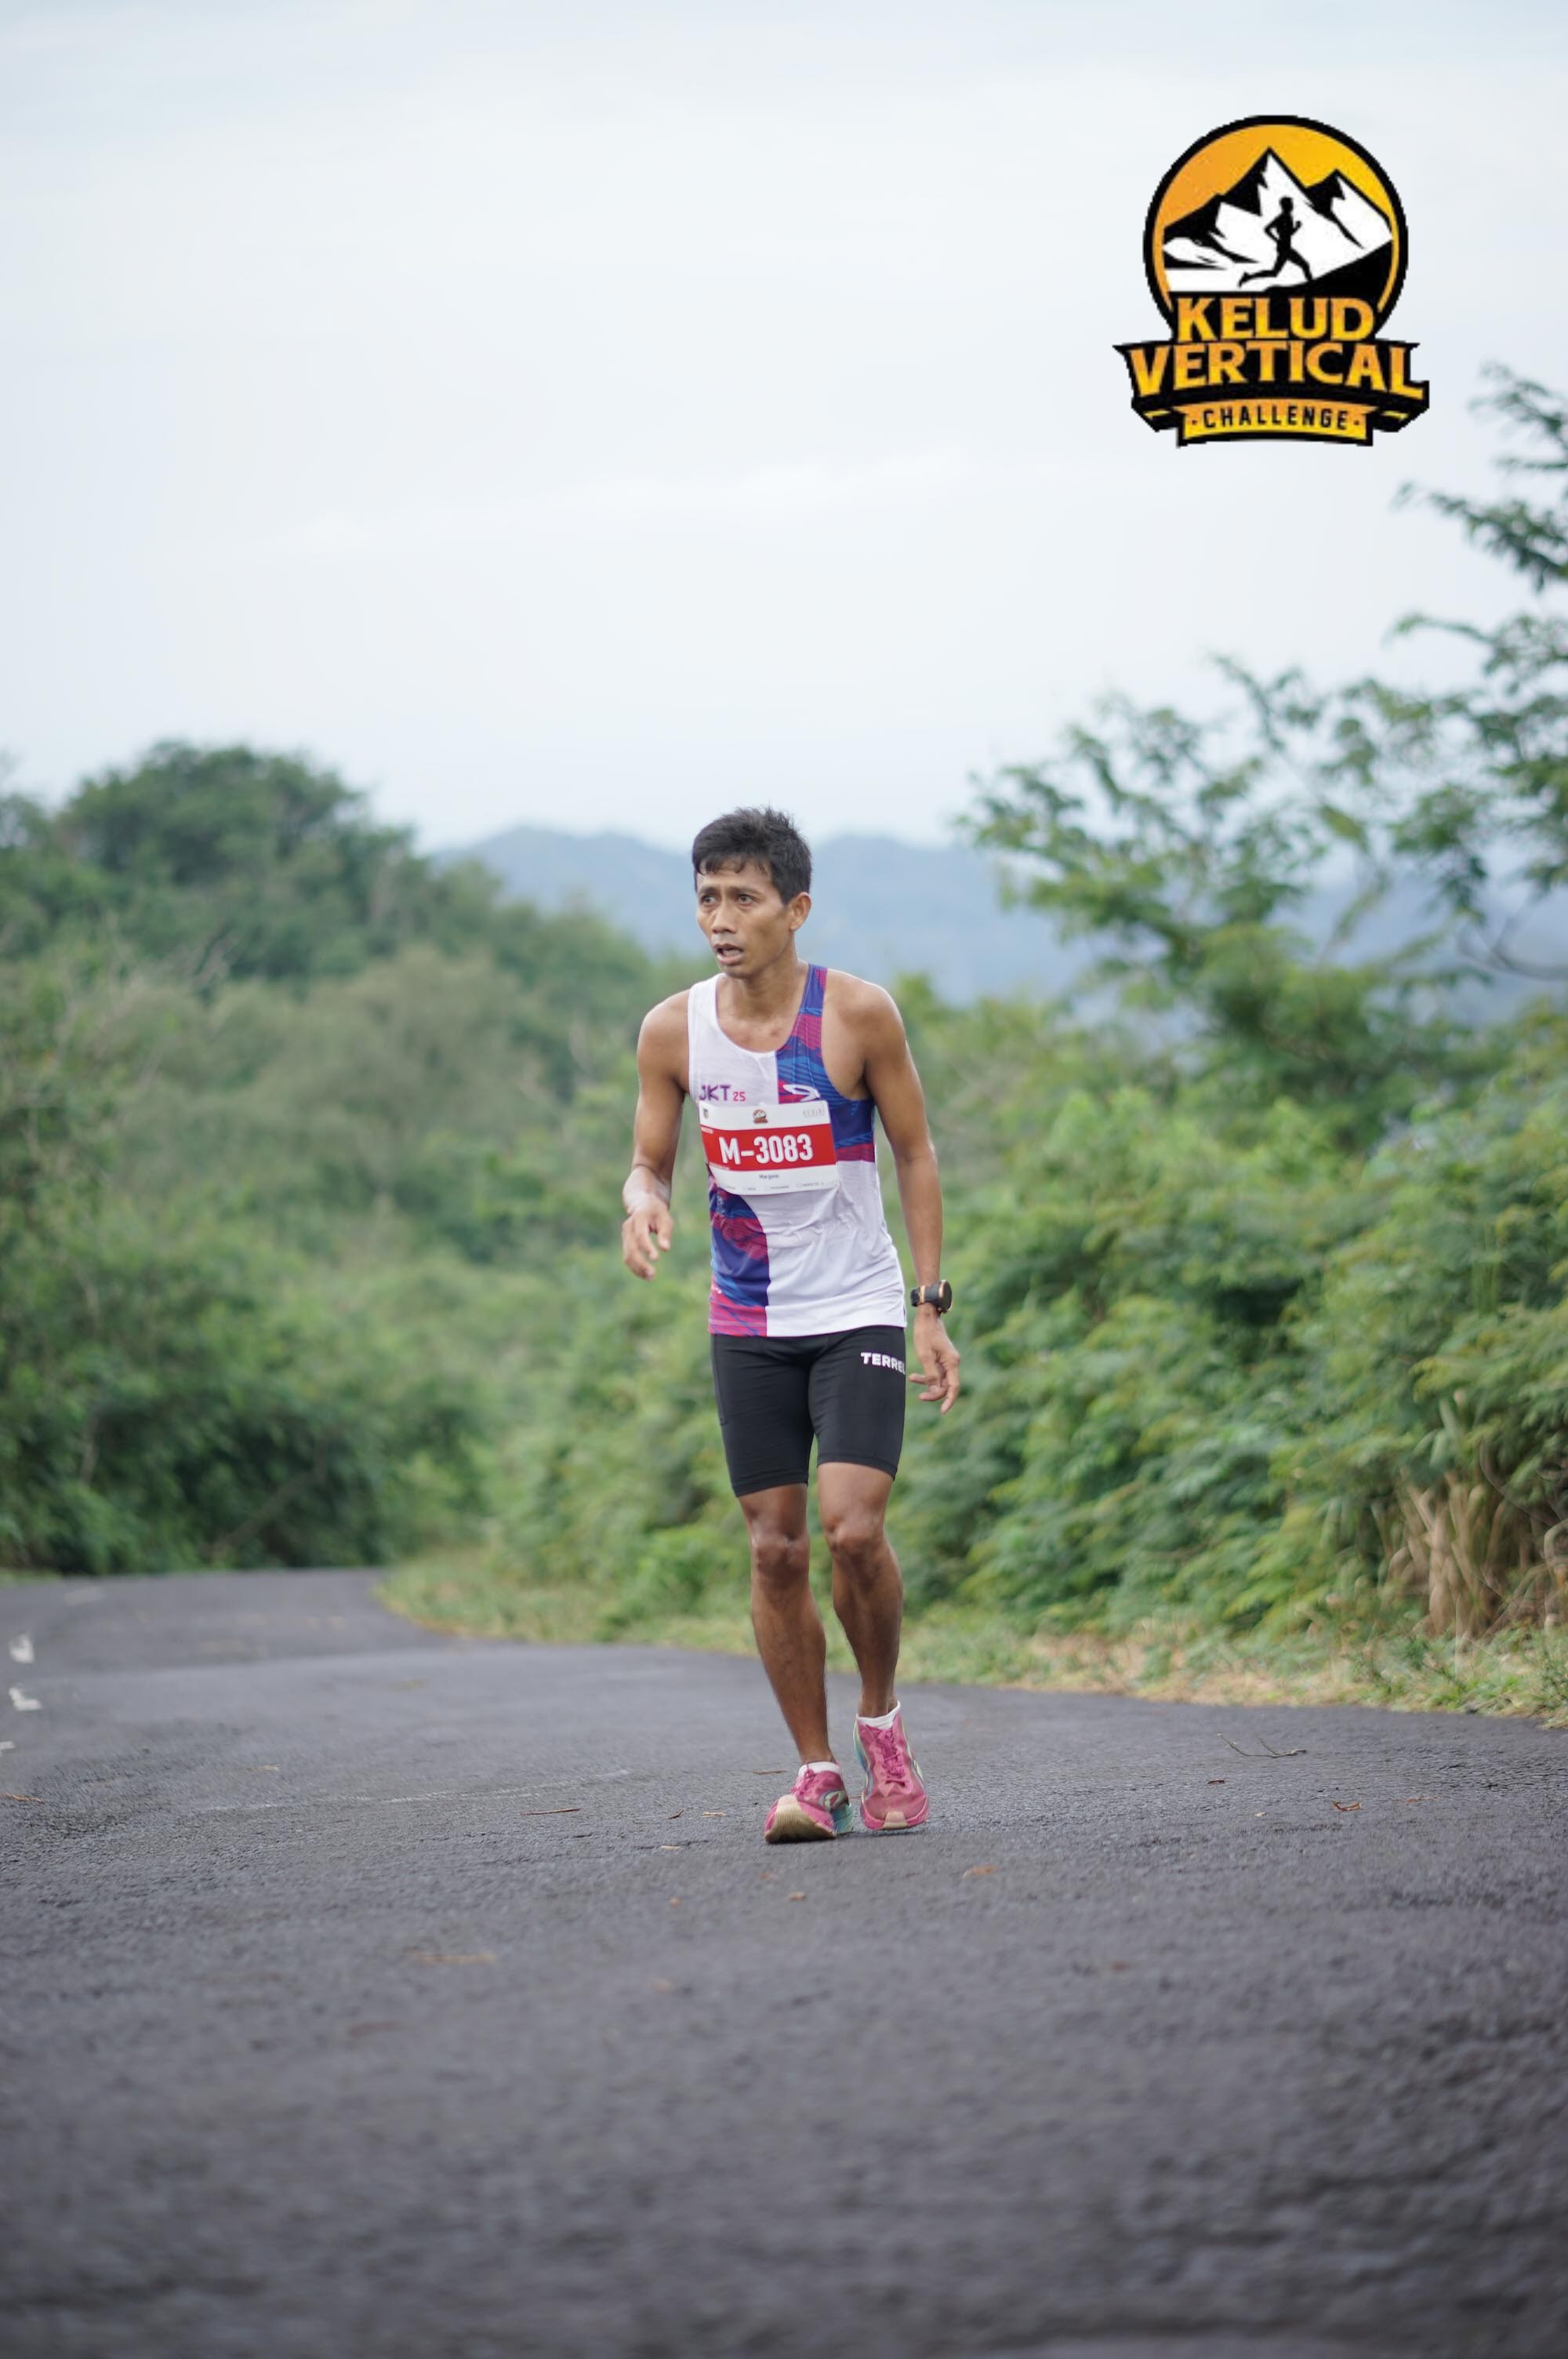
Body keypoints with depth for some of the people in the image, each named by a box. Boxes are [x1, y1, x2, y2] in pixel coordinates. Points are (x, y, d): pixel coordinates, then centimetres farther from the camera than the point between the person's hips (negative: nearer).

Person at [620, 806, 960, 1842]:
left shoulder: (859, 1014, -11)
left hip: (858, 1312, -3)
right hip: (747, 1323, 3)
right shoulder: (674, 1030, -3)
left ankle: (882, 1717, 9)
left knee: (854, 1529, -16)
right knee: (776, 1549, 2)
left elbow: (917, 1154, -1)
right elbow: (650, 1160, 8)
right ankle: (818, 1773, 11)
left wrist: (932, 1307, -4)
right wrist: (644, 1204, -17)